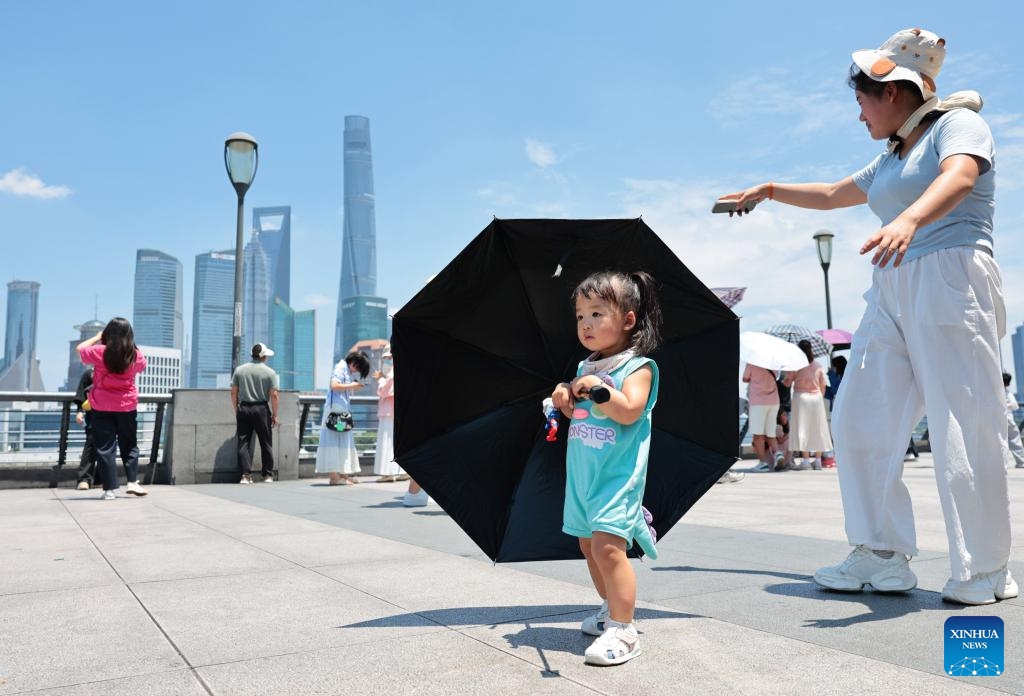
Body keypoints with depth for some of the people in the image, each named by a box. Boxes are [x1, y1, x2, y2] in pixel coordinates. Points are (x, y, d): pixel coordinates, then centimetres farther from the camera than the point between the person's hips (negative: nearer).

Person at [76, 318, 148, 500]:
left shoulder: (100, 352, -10)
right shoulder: (136, 355, -6)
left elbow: (80, 348, 8)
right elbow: (142, 365, 17)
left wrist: (97, 337, 16)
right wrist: (129, 344, 15)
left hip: (102, 407, -1)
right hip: (127, 406, 1)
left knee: (105, 447, 3)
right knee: (129, 445, 16)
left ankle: (110, 489, 1)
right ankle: (132, 482, 8)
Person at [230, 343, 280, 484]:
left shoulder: (239, 370, 7)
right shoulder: (270, 372, -1)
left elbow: (233, 393, 6)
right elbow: (274, 395, -6)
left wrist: (236, 411, 14)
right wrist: (274, 415, 1)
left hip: (244, 409, 2)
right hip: (262, 409, -2)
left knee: (244, 442, 4)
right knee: (266, 443, 6)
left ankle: (246, 475, -3)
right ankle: (268, 475, 10)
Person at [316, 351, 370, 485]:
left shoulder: (347, 370, 18)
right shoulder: (341, 368, -8)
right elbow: (334, 386, -21)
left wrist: (354, 387, 2)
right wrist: (351, 386, -13)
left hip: (343, 410, 9)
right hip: (335, 409, -9)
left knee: (344, 441, 11)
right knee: (334, 440, -7)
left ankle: (343, 473, 16)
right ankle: (334, 476, -6)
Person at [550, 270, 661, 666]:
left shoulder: (637, 367, -8)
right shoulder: (586, 368, 14)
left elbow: (629, 411, -22)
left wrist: (598, 388, -28)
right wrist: (566, 399, 3)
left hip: (617, 473, -8)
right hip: (582, 473, 8)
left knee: (607, 544, -17)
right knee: (589, 543, 14)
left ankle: (623, 630, -9)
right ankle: (611, 609, 31)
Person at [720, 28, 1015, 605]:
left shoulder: (958, 123, 0)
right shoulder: (892, 159, 24)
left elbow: (958, 178, -23)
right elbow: (833, 195, 39)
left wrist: (910, 219, -42)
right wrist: (770, 190, 43)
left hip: (951, 282, -8)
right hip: (892, 295, 8)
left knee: (964, 428, -9)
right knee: (861, 420, 1)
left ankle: (986, 572, 2)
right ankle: (883, 557, 6)